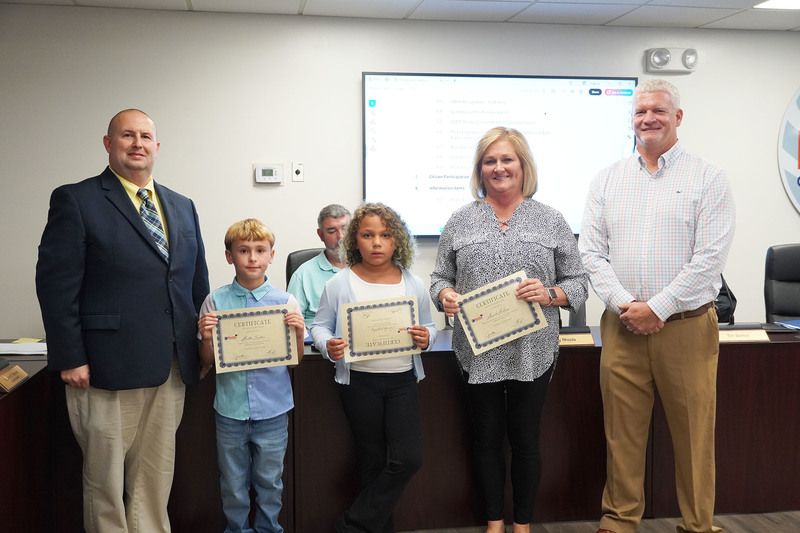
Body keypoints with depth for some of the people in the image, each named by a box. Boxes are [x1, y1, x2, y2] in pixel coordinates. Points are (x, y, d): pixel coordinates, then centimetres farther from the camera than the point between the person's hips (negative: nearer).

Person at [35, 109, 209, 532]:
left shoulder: (182, 207, 14)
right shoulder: (75, 200, -4)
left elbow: (198, 282, 17)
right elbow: (56, 285, -9)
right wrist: (70, 358, -14)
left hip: (172, 367, 5)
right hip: (109, 368, -5)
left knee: (156, 474, 15)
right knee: (105, 476, 7)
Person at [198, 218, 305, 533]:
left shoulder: (285, 301, -3)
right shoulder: (215, 302, -3)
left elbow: (296, 360, 2)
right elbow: (207, 362, 3)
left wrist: (298, 333, -16)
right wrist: (206, 338, -16)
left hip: (273, 410, 0)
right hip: (230, 409, 0)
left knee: (270, 482, 13)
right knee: (233, 485, 13)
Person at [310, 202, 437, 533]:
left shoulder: (413, 284, 1)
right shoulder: (339, 284, -4)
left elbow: (429, 327, 10)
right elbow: (320, 326, 3)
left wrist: (426, 339, -13)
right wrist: (329, 346, -17)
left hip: (402, 380, 2)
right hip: (359, 382, -2)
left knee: (408, 458, -6)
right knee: (372, 460, 8)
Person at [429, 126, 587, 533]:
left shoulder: (551, 221, 4)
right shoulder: (461, 221, 7)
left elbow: (576, 282, 5)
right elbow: (440, 276, 11)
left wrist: (549, 294, -14)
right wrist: (445, 295, -11)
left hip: (532, 351, -1)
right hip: (479, 351, 1)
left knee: (525, 438, 8)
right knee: (487, 437, 10)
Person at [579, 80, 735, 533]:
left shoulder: (708, 178, 0)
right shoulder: (608, 180, 10)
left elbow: (710, 258, -9)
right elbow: (592, 253, 4)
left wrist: (657, 309, -13)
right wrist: (624, 304, -10)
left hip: (687, 326, -2)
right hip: (622, 327, 3)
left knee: (693, 434, 5)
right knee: (622, 433, 8)